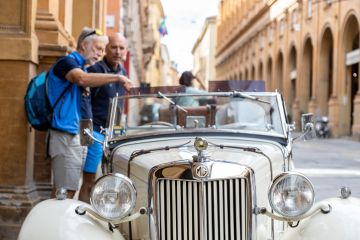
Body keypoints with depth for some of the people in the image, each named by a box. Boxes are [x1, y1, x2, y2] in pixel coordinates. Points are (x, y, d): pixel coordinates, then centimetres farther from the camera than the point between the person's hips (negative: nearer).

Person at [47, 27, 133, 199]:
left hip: (76, 135, 10)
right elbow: (82, 79, -30)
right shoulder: (67, 62, -9)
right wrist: (118, 77, -28)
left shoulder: (80, 66, 22)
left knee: (62, 190, 8)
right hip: (65, 135, -10)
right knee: (66, 191, -14)